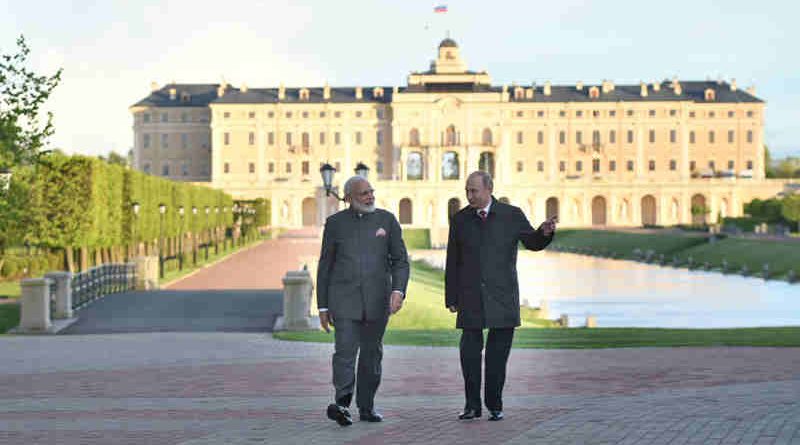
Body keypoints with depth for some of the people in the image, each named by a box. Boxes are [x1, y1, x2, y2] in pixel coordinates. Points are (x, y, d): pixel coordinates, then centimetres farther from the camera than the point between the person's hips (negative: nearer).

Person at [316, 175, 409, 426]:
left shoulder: (387, 220, 5)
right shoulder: (335, 223, 4)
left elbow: (400, 260, 4)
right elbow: (325, 266, 7)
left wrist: (398, 290, -13)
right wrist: (323, 306, 4)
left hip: (377, 299, 2)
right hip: (344, 298, -2)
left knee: (372, 353, 8)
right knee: (345, 349, -15)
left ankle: (366, 407, 16)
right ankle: (342, 403, -23)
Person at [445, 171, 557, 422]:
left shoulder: (512, 215, 2)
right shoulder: (460, 219, 7)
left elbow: (533, 243, 11)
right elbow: (452, 262, 9)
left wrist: (544, 232, -12)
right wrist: (451, 297, 5)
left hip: (502, 296, -1)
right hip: (470, 297, 1)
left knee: (497, 354, 2)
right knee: (469, 350, -6)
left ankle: (494, 405, 13)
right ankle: (473, 405, 4)